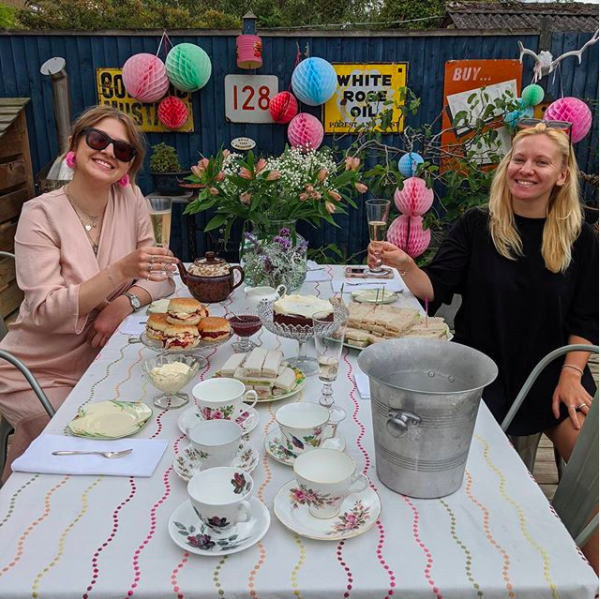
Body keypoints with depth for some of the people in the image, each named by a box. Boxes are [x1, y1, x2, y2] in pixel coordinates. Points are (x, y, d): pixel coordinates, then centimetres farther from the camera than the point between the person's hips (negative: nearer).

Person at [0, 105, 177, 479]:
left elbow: (160, 276, -1)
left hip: (100, 365, 4)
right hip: (37, 376, -4)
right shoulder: (42, 214, -14)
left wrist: (127, 301, -22)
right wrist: (121, 271, -33)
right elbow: (44, 311, -22)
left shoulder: (131, 200, -3)